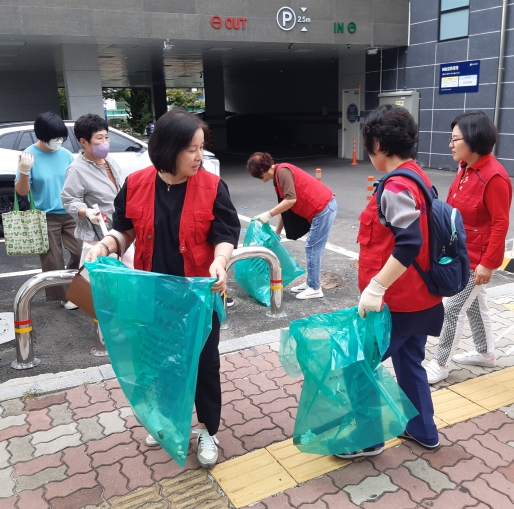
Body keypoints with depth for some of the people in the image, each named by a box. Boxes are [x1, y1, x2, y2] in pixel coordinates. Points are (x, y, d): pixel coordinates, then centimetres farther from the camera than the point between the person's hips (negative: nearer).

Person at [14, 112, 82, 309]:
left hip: (70, 214, 3)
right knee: (53, 260, 5)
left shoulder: (66, 154, 1)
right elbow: (21, 191, -10)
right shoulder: (30, 155, -9)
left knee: (80, 253, 6)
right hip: (46, 217, -3)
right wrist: (24, 171, -27)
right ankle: (63, 295, 21)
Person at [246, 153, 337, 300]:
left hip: (324, 208, -10)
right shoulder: (278, 176, 15)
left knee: (312, 248, -3)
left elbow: (291, 200, -24)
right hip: (322, 207, 10)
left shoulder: (282, 171, -15)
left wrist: (269, 214, -18)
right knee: (312, 248, 15)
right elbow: (283, 206, 19)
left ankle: (315, 289, 6)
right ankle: (310, 284, 25)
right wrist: (277, 233, 20)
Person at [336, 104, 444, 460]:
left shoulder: (396, 187, -21)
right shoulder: (417, 177, 8)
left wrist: (376, 287, -29)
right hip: (418, 298, 10)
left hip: (398, 303, -10)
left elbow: (409, 244, -32)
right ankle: (423, 430, 37)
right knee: (409, 362, 22)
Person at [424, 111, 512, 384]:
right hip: (458, 252, 9)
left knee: (451, 309, -1)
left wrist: (488, 263, -20)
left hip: (476, 259, -9)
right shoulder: (465, 167, 3)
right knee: (474, 304, 21)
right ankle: (485, 353, 40)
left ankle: (440, 365, 14)